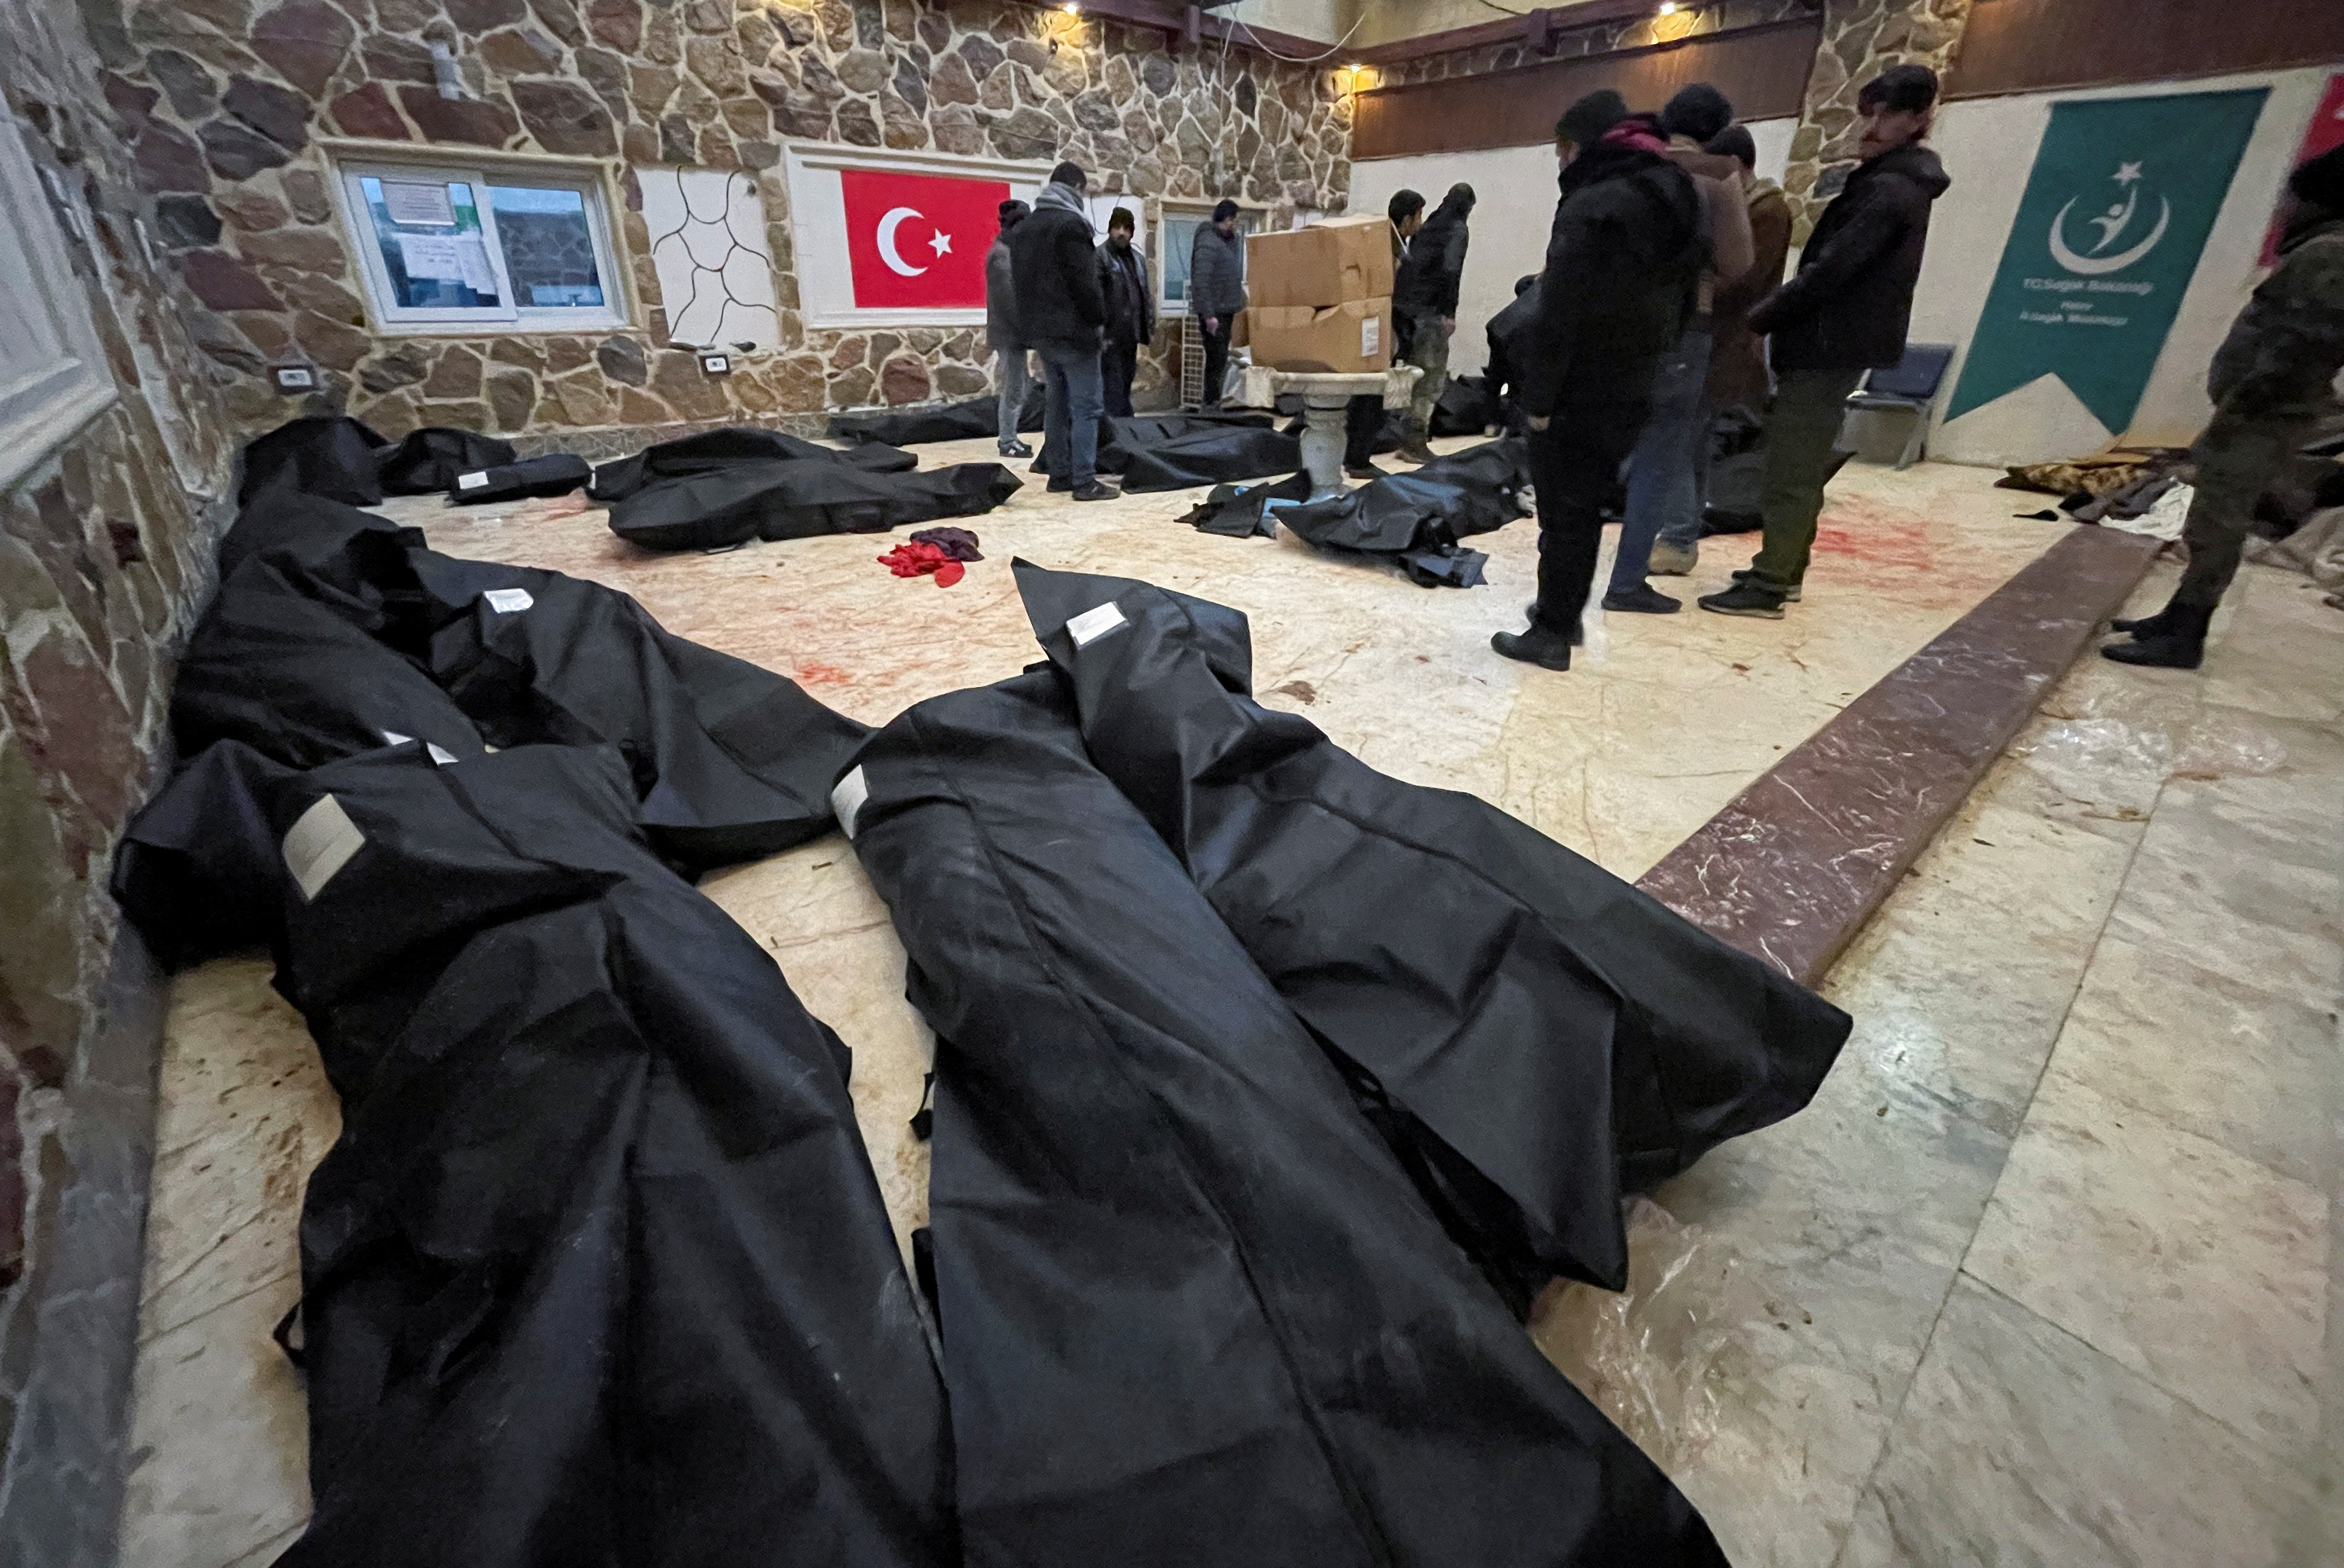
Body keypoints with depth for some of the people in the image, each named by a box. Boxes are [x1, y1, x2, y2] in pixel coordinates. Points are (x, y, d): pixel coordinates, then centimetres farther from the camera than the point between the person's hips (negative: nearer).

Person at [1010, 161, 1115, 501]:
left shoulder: (1022, 229, 15)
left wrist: (1032, 322, 17)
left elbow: (1021, 281, 17)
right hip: (1073, 330, -8)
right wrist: (1099, 319, -6)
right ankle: (1084, 481, -9)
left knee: (1058, 403, 14)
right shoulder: (1071, 224, -12)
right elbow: (1084, 281, -17)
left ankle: (1059, 474, 16)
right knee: (1085, 406, -6)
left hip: (1040, 330, 9)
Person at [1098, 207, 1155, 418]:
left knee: (1126, 383, 12)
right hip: (1111, 337, -7)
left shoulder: (1139, 260, 19)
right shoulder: (1100, 256, -4)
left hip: (1131, 337, 7)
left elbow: (1146, 296, 23)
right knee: (1114, 385, -9)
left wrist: (1150, 329, 16)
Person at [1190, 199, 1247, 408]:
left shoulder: (1233, 240, 13)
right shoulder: (1208, 243, -15)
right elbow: (1201, 282, -20)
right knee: (1217, 360, -9)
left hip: (1227, 310, 9)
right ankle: (1211, 404, -3)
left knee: (1221, 359, 12)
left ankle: (1214, 402, 19)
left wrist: (1237, 308, 17)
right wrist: (1209, 315, -23)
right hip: (1213, 312, -9)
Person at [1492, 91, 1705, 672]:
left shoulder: (1591, 208, -16)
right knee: (1586, 509, 17)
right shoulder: (1676, 201, 12)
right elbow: (1681, 303, 16)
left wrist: (1538, 396, -16)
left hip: (1578, 396, -8)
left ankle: (1552, 633, 6)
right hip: (1630, 392, 8)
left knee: (1563, 514, -1)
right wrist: (1646, 361, 20)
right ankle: (1563, 614, 27)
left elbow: (1560, 316, -21)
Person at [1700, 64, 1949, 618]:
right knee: (1801, 465, 14)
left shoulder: (1890, 190, -13)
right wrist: (1776, 314, 8)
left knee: (1790, 468, -12)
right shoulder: (1889, 183, 19)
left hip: (1830, 345, -11)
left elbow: (1829, 272, -21)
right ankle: (1784, 569, 21)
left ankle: (1769, 586, -11)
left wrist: (1760, 317, -12)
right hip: (1834, 342, 11)